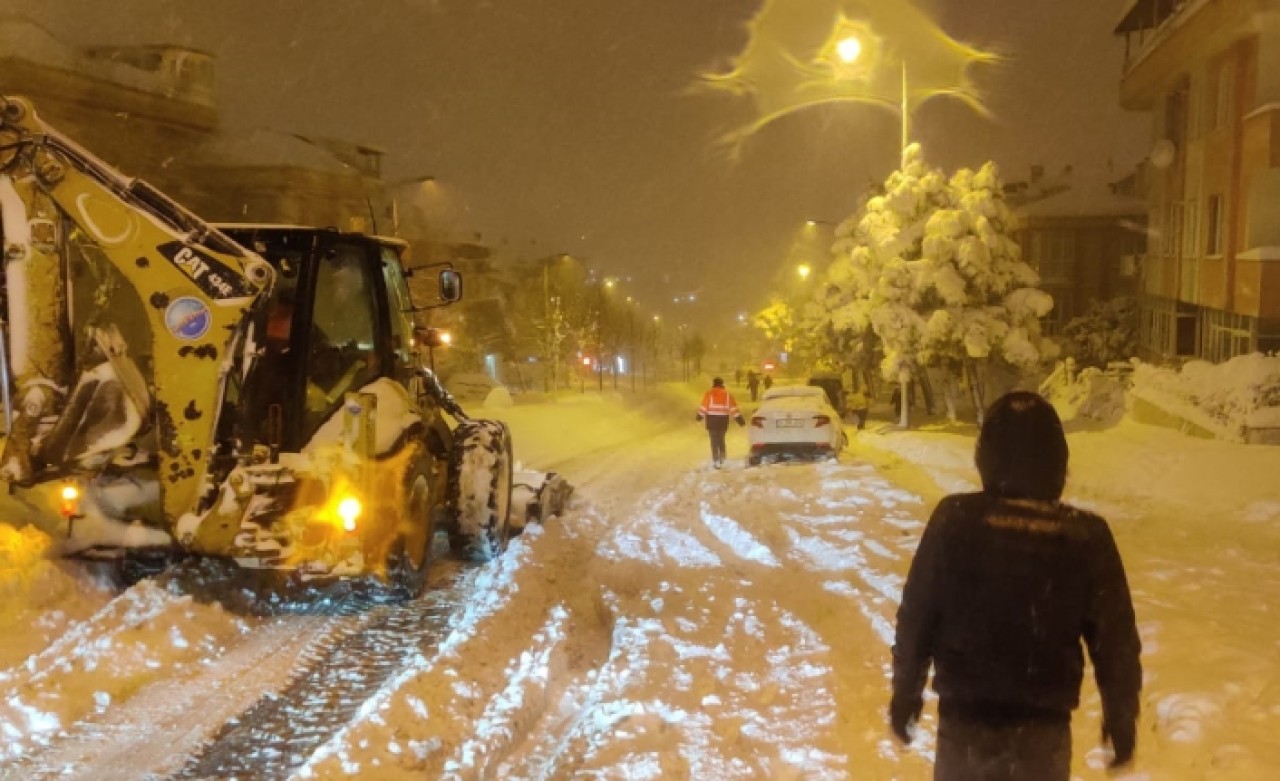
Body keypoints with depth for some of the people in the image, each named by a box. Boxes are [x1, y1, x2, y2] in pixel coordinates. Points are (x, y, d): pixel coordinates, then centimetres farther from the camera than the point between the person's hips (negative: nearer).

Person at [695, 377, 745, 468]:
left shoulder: (709, 393, -4)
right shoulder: (727, 394, 5)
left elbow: (704, 406, -8)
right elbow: (733, 408, 2)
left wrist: (700, 416, 3)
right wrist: (739, 419, 4)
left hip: (712, 419, -3)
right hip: (723, 419, 3)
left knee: (714, 440, -2)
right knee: (721, 440, 18)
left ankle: (716, 460, -10)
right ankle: (721, 460, 22)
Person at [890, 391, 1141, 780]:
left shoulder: (955, 519, -11)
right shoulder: (1087, 536, -10)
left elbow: (916, 616, -4)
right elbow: (1115, 639, -2)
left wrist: (906, 689, 10)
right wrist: (1122, 713, 13)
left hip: (964, 719, 0)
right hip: (1044, 726, 0)